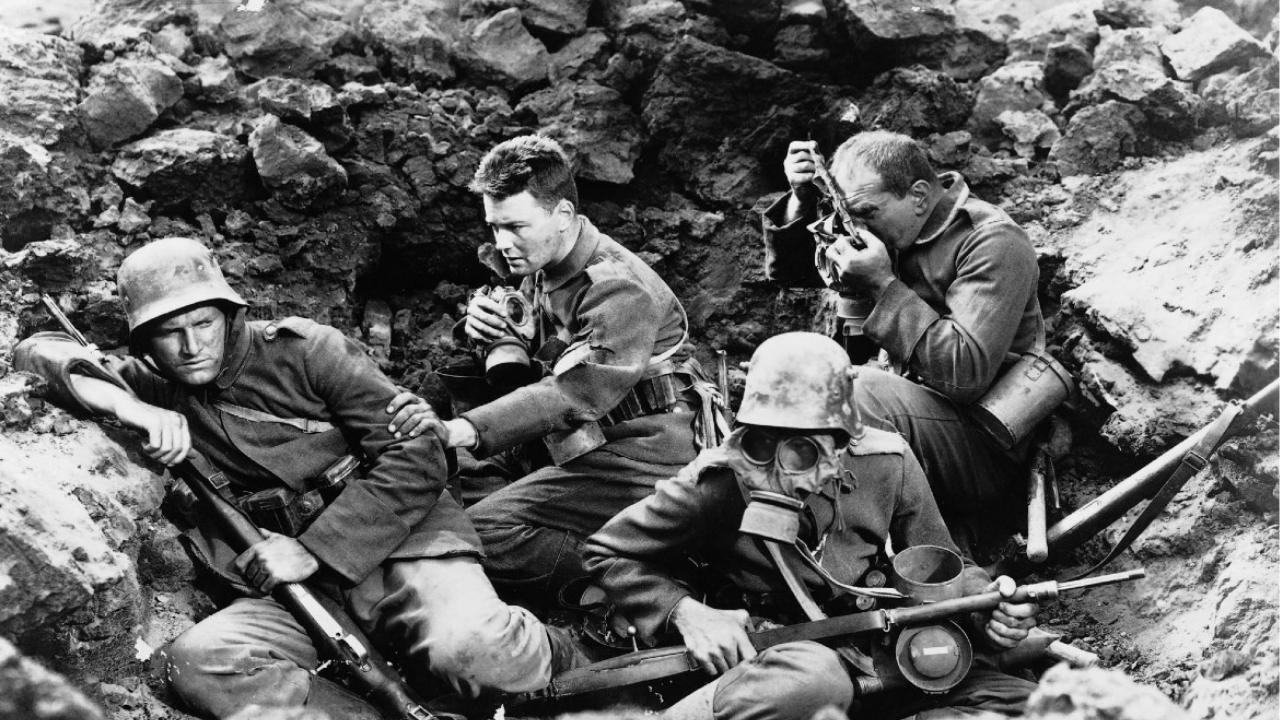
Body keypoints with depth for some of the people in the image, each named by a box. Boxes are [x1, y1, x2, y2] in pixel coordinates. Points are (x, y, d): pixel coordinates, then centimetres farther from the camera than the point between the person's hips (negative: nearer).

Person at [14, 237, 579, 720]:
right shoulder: (156, 388, 10)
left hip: (393, 540, -3)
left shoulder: (303, 349, -1)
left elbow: (416, 456, -8)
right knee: (198, 662, -28)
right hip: (295, 588, 3)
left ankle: (534, 653, 1)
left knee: (466, 648, -34)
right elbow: (37, 351, 4)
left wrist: (313, 551, -15)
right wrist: (124, 404, -16)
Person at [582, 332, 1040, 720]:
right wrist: (685, 613, -19)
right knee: (815, 679, -41)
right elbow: (608, 553, -3)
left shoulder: (886, 466, -6)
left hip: (870, 660, 5)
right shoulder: (718, 485, -15)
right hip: (757, 663, -5)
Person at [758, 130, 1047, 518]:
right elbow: (786, 269, 13)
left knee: (865, 389, -33)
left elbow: (966, 375, -26)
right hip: (912, 412, 8)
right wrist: (801, 202, -7)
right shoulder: (888, 227, 7)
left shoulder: (992, 243, -15)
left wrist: (883, 286, -25)